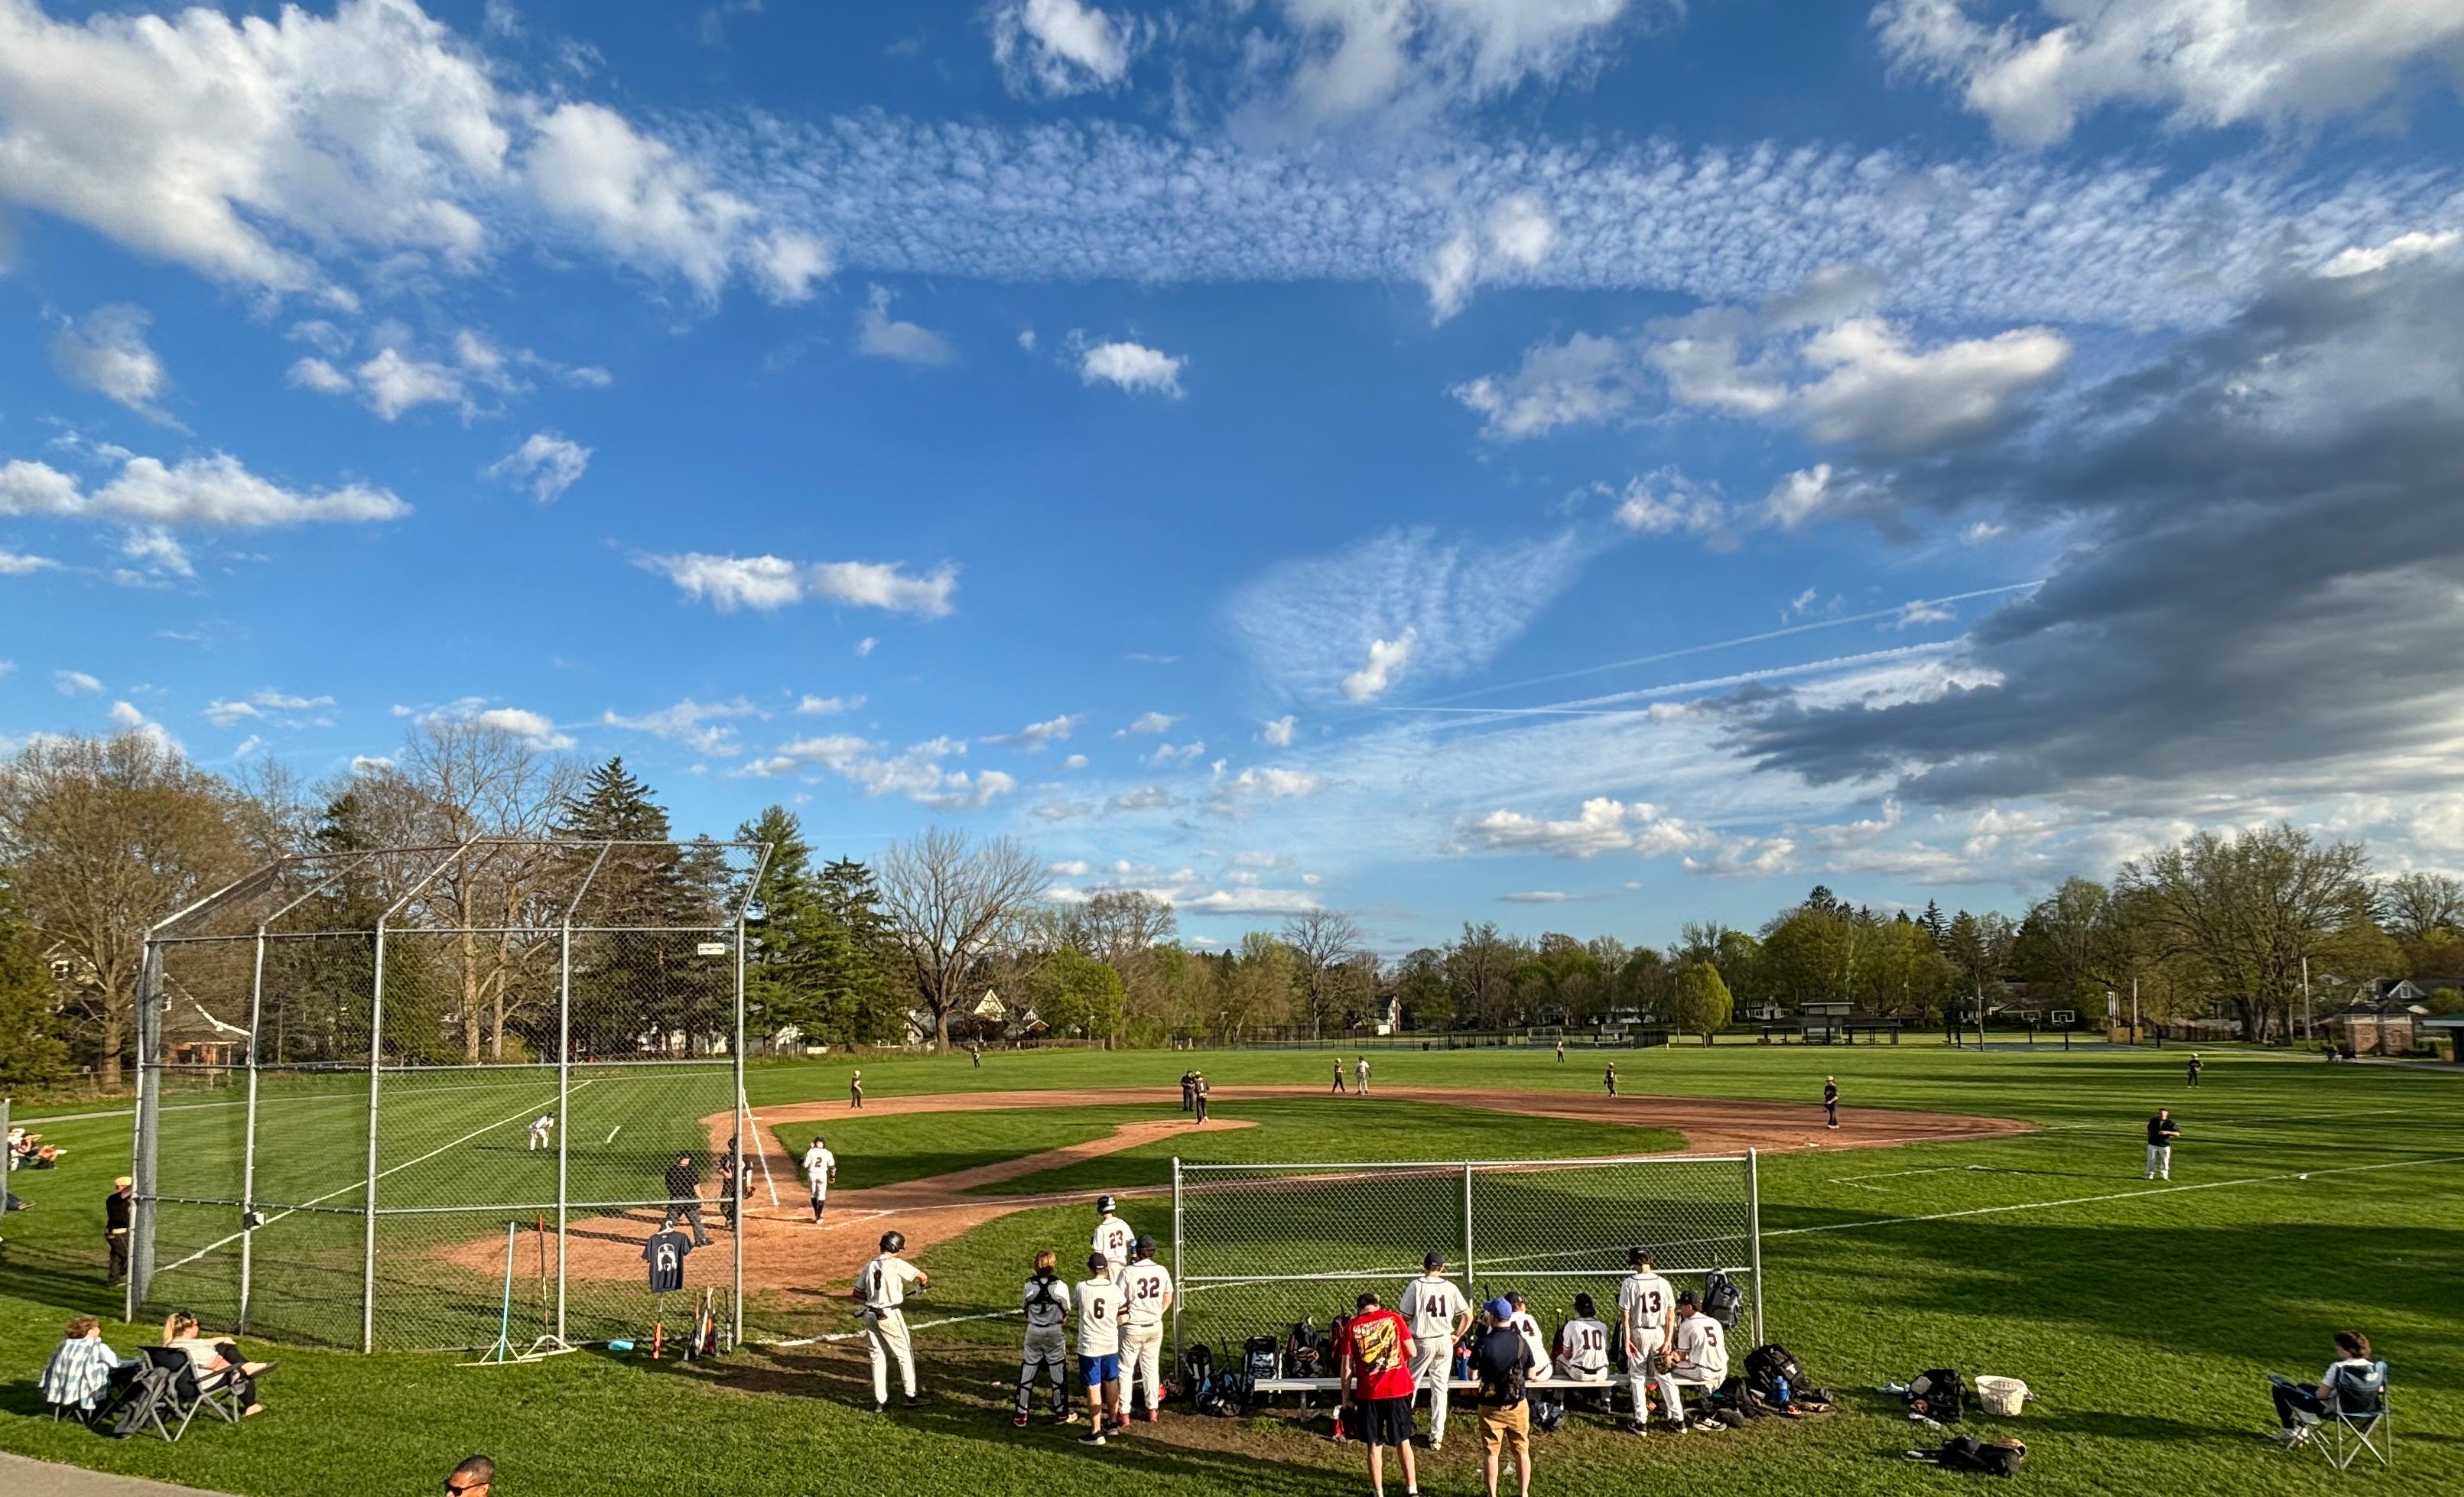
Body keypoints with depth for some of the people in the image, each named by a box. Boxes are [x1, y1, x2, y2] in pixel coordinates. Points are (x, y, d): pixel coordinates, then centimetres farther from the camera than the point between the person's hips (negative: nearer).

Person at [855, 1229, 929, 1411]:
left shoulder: (870, 1266, 8)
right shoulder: (896, 1264, -10)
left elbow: (857, 1295, 11)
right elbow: (922, 1276, -13)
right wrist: (924, 1284, 9)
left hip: (870, 1316, 6)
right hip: (890, 1315, -6)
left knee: (878, 1357, 13)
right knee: (905, 1354, 8)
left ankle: (880, 1401, 14)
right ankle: (911, 1396, 11)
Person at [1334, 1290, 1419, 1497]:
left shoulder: (1351, 1327, 2)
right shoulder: (1393, 1318, 2)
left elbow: (1346, 1367, 0)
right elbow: (1412, 1351, 4)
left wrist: (1346, 1399, 6)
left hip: (1368, 1394, -1)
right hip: (1398, 1389, 1)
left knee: (1375, 1446, 10)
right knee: (1403, 1442, 15)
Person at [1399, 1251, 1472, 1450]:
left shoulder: (1416, 1286, -9)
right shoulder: (1450, 1288, -1)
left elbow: (1404, 1317, -10)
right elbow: (1468, 1316, 1)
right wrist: (1457, 1336, 11)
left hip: (1422, 1342, -3)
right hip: (1445, 1342, 3)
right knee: (1440, 1388, 11)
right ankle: (1437, 1436, 13)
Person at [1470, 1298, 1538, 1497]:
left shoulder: (1483, 1344, -14)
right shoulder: (1521, 1342, -7)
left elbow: (1473, 1375, -10)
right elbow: (1530, 1374, 1)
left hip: (1490, 1406, -2)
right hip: (1518, 1405, 2)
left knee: (1490, 1453, 10)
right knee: (1522, 1452, 14)